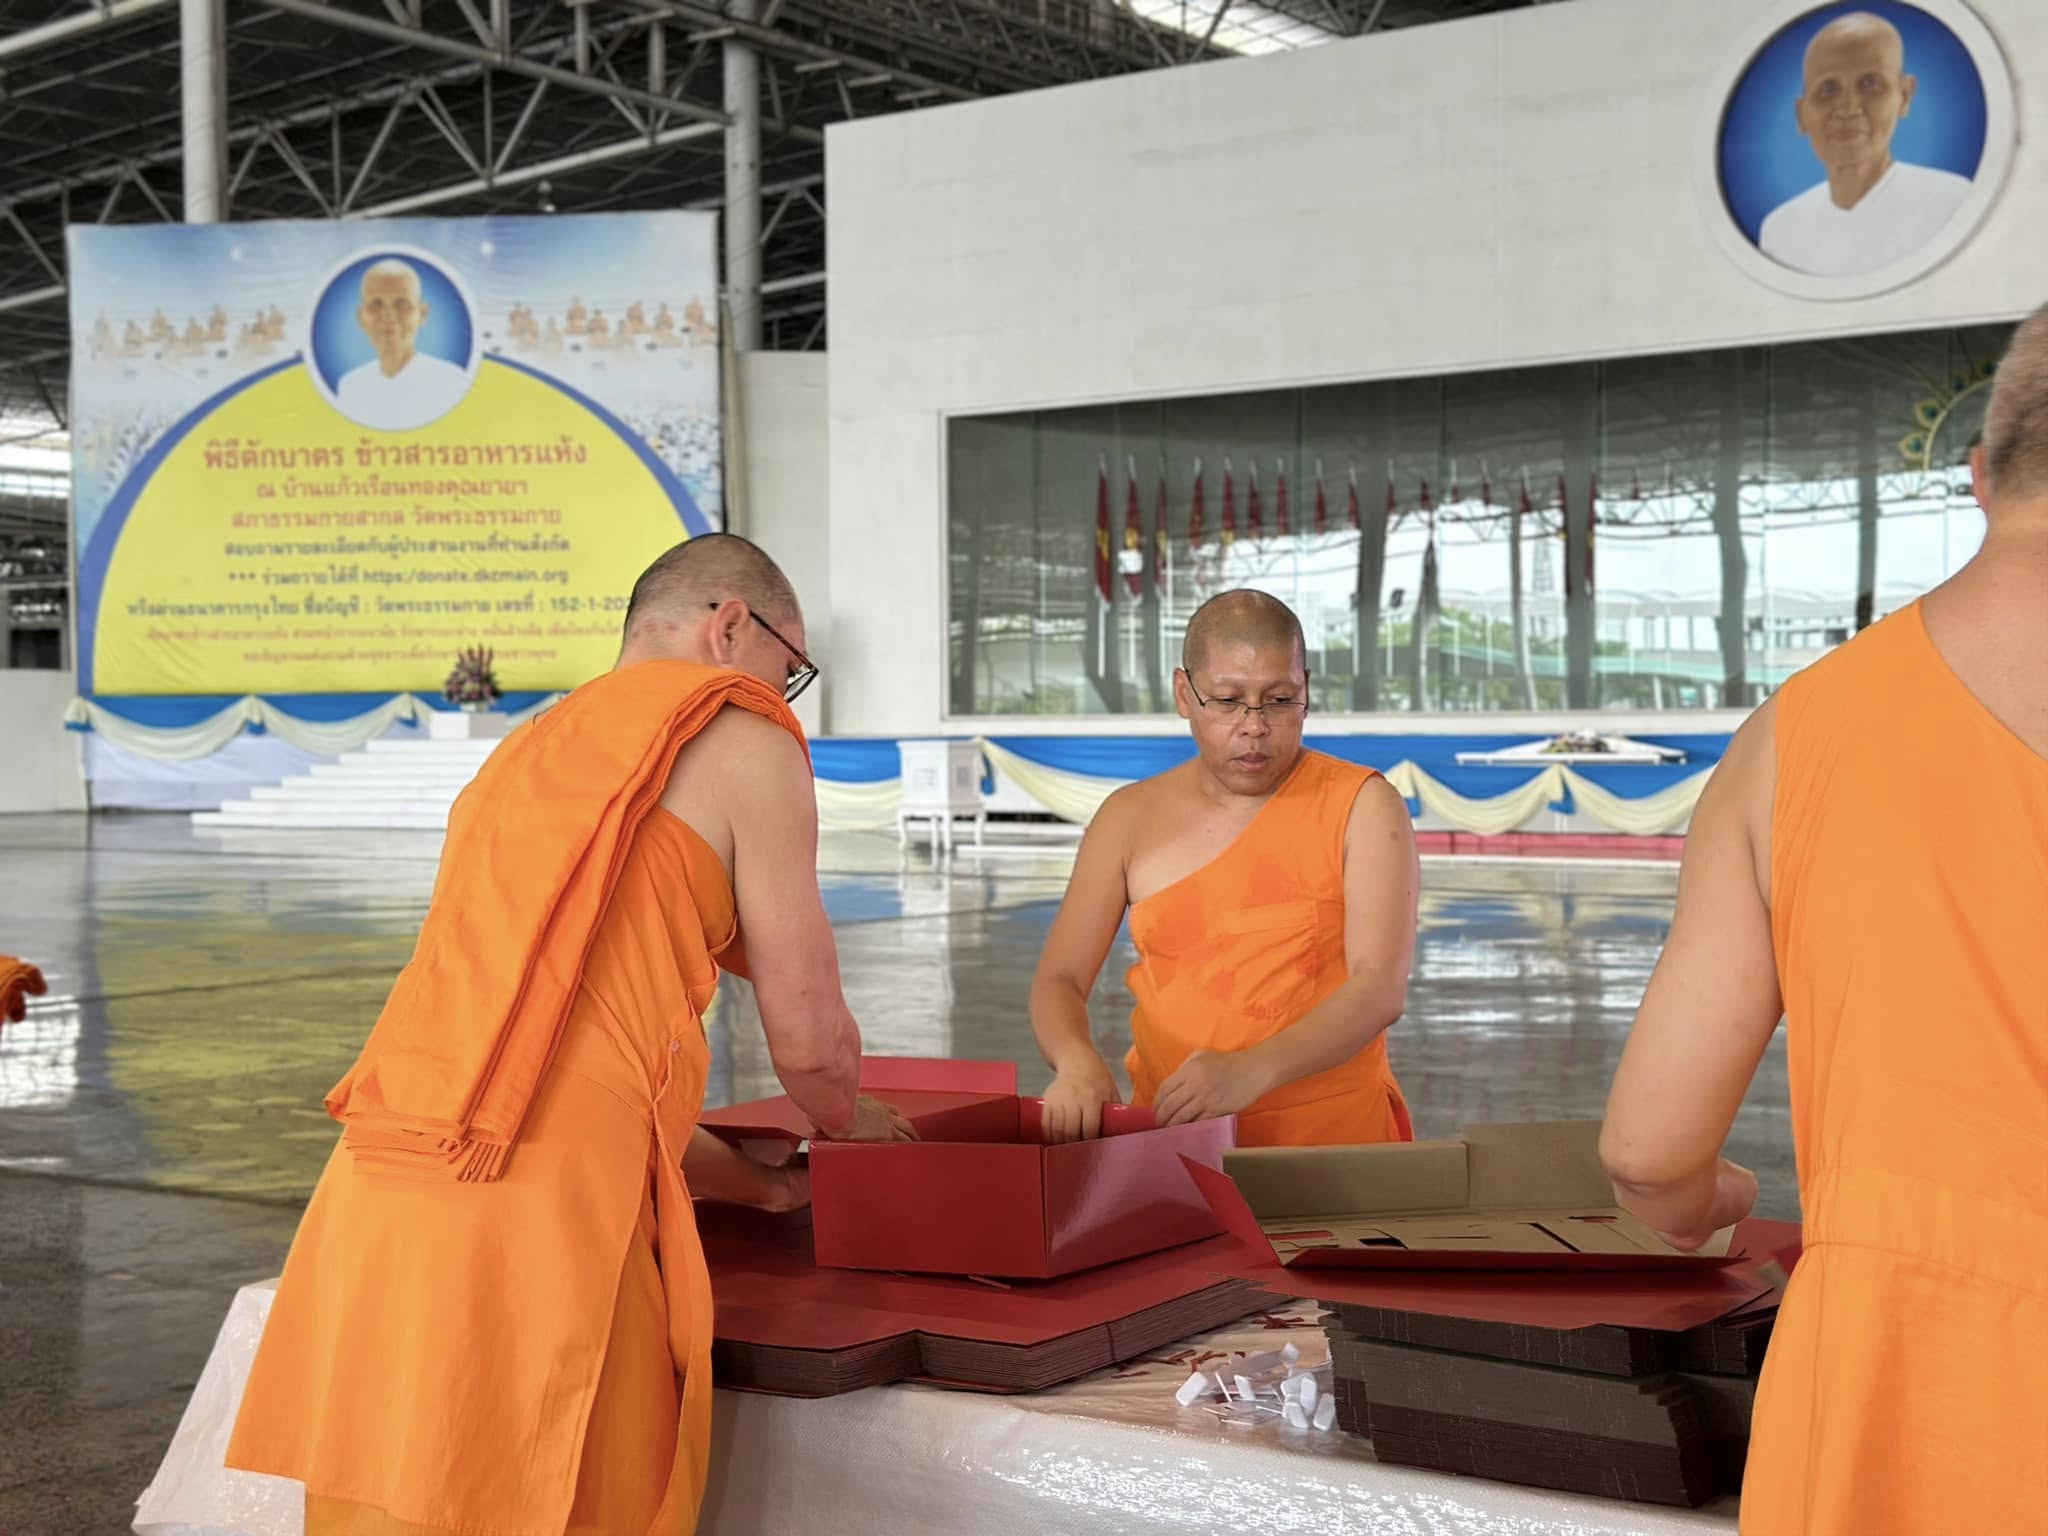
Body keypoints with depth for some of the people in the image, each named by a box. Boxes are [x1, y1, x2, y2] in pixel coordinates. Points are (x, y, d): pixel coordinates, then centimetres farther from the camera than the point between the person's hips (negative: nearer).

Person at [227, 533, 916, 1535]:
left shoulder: (523, 756, 28)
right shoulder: (744, 737, 4)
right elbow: (809, 1040, 5)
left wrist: (751, 1181, 37)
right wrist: (850, 1122, 28)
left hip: (375, 1201, 8)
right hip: (537, 1226, -8)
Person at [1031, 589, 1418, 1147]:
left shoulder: (1362, 806, 2)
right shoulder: (1131, 818, 9)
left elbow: (1381, 988, -8)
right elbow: (1058, 980, 9)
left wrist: (1251, 1072, -24)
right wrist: (1077, 1062, -14)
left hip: (1337, 1136, -2)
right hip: (1171, 1139, 2)